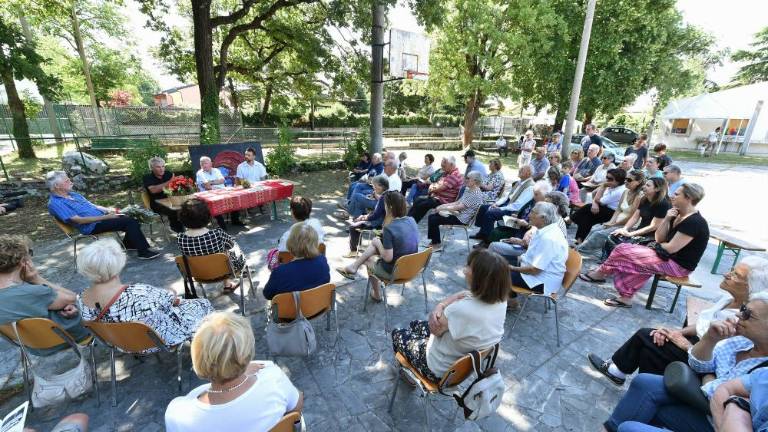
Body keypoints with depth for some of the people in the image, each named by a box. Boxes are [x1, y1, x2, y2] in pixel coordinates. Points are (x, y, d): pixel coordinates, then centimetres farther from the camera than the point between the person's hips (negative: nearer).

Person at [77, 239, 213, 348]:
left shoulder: (81, 298, -15)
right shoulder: (136, 293, -38)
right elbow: (171, 296, -20)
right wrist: (172, 293, 3)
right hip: (159, 340, -7)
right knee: (202, 304, 12)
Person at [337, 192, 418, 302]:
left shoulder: (389, 228, -27)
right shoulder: (412, 220, -5)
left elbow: (387, 258, -24)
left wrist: (378, 243, -8)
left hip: (393, 271, -7)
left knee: (369, 260, 24)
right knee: (376, 242, 15)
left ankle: (376, 295, 38)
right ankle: (353, 267, 24)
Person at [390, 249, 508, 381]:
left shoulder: (463, 310, -41)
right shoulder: (500, 300, -17)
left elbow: (434, 328, -23)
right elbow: (466, 295, -6)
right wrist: (441, 306, -22)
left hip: (441, 369, -7)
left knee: (397, 333, 19)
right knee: (415, 325, 27)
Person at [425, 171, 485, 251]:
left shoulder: (476, 194, -19)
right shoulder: (467, 189, 12)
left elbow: (460, 207, -23)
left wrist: (443, 208, -17)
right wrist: (444, 205, 2)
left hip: (461, 219, -10)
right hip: (457, 213, 10)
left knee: (433, 220, -16)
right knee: (431, 216, 2)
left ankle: (437, 244, -1)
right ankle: (434, 241, 9)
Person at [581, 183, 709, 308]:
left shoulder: (694, 222, -21)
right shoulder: (678, 215, 7)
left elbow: (670, 248, -22)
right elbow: (659, 238, 6)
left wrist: (656, 245, -1)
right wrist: (667, 219, -7)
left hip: (678, 265, -9)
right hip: (668, 257, 9)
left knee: (623, 251, -14)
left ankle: (601, 273, 7)